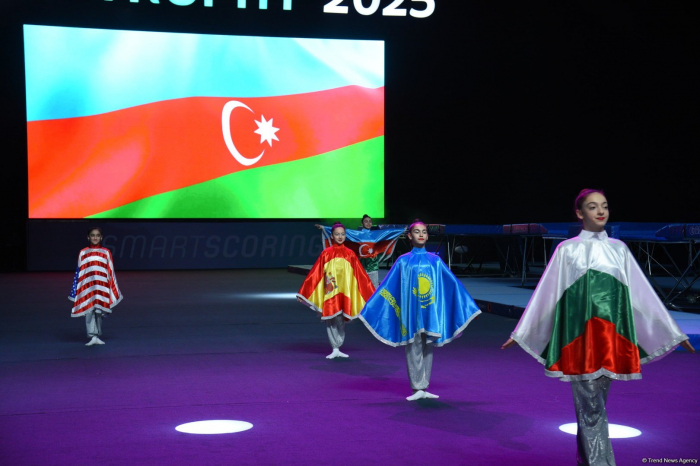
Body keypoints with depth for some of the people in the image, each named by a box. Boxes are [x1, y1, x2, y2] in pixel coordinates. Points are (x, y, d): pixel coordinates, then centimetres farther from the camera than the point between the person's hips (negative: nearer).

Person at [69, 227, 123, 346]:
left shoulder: (106, 253, 7)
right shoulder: (83, 253, 7)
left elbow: (110, 272, 7)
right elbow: (78, 272, 8)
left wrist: (112, 289, 4)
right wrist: (76, 289, 5)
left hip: (101, 286, 0)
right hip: (87, 286, 0)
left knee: (99, 311, 4)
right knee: (89, 311, -6)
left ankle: (97, 336, 15)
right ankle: (92, 336, -6)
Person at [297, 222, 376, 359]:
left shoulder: (350, 254, 4)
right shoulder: (326, 253, 1)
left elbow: (360, 275, 5)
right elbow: (315, 274, 1)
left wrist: (371, 295, 3)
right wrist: (303, 293, -2)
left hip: (344, 292, 1)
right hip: (330, 293, -1)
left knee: (340, 320, 4)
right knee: (331, 320, -1)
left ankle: (337, 349, 14)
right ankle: (335, 349, 7)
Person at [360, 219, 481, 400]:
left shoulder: (435, 260, 7)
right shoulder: (403, 261, 3)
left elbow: (454, 284, 9)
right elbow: (386, 287, 2)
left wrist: (468, 307, 5)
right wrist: (368, 311, -1)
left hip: (431, 312, 2)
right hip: (412, 313, -2)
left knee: (428, 349, 5)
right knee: (414, 350, -2)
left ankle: (424, 388, 11)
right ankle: (417, 389, 4)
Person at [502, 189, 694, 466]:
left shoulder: (618, 249, 10)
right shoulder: (567, 250, 2)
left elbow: (643, 294, 12)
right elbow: (545, 293, 4)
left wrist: (673, 331, 10)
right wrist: (520, 333, 4)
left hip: (612, 337, 3)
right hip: (580, 336, -3)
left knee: (593, 405, 10)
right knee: (591, 407, -5)